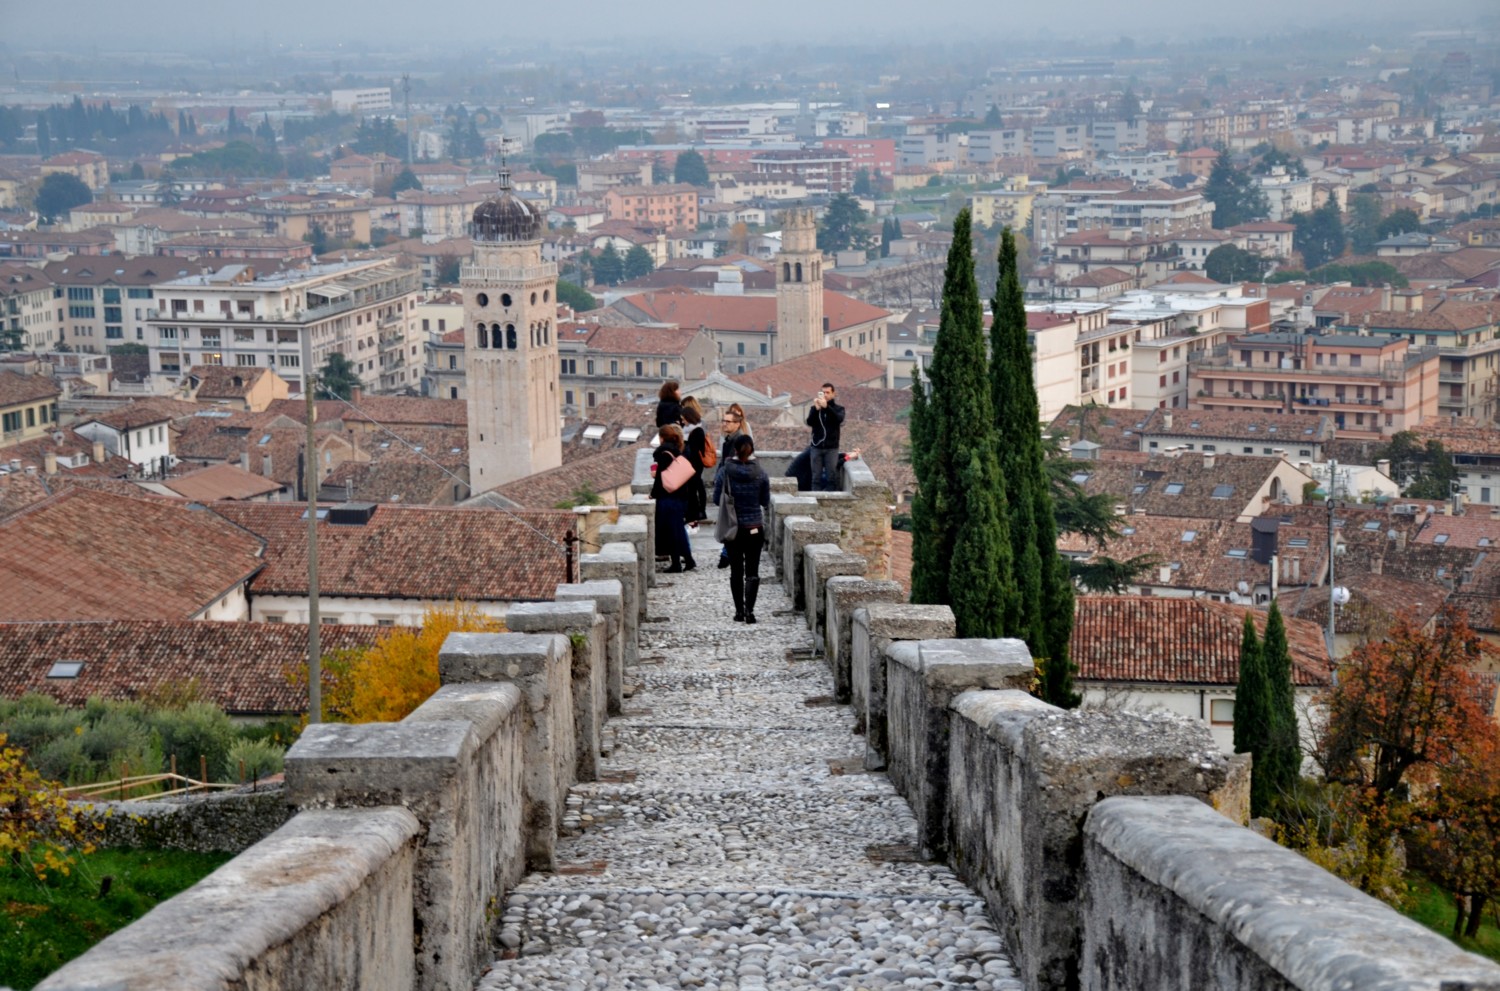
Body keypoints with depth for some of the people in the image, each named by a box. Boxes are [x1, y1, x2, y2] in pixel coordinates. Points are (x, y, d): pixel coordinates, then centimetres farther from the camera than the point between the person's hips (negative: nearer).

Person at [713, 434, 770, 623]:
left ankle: (739, 611, 14)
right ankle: (749, 609, -13)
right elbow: (766, 502, 0)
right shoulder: (760, 473, -7)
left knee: (736, 571, 12)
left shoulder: (725, 472, -9)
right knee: (752, 571, 3)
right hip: (755, 528, 0)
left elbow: (717, 499, -3)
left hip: (732, 528, 0)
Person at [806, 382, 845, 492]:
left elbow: (839, 419, -15)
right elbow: (809, 422, -8)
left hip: (831, 448, -1)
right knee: (816, 477, -1)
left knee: (831, 476, -4)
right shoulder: (814, 408, 8)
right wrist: (816, 409, -22)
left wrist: (827, 407, -26)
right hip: (816, 447, 1)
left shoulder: (838, 409, 6)